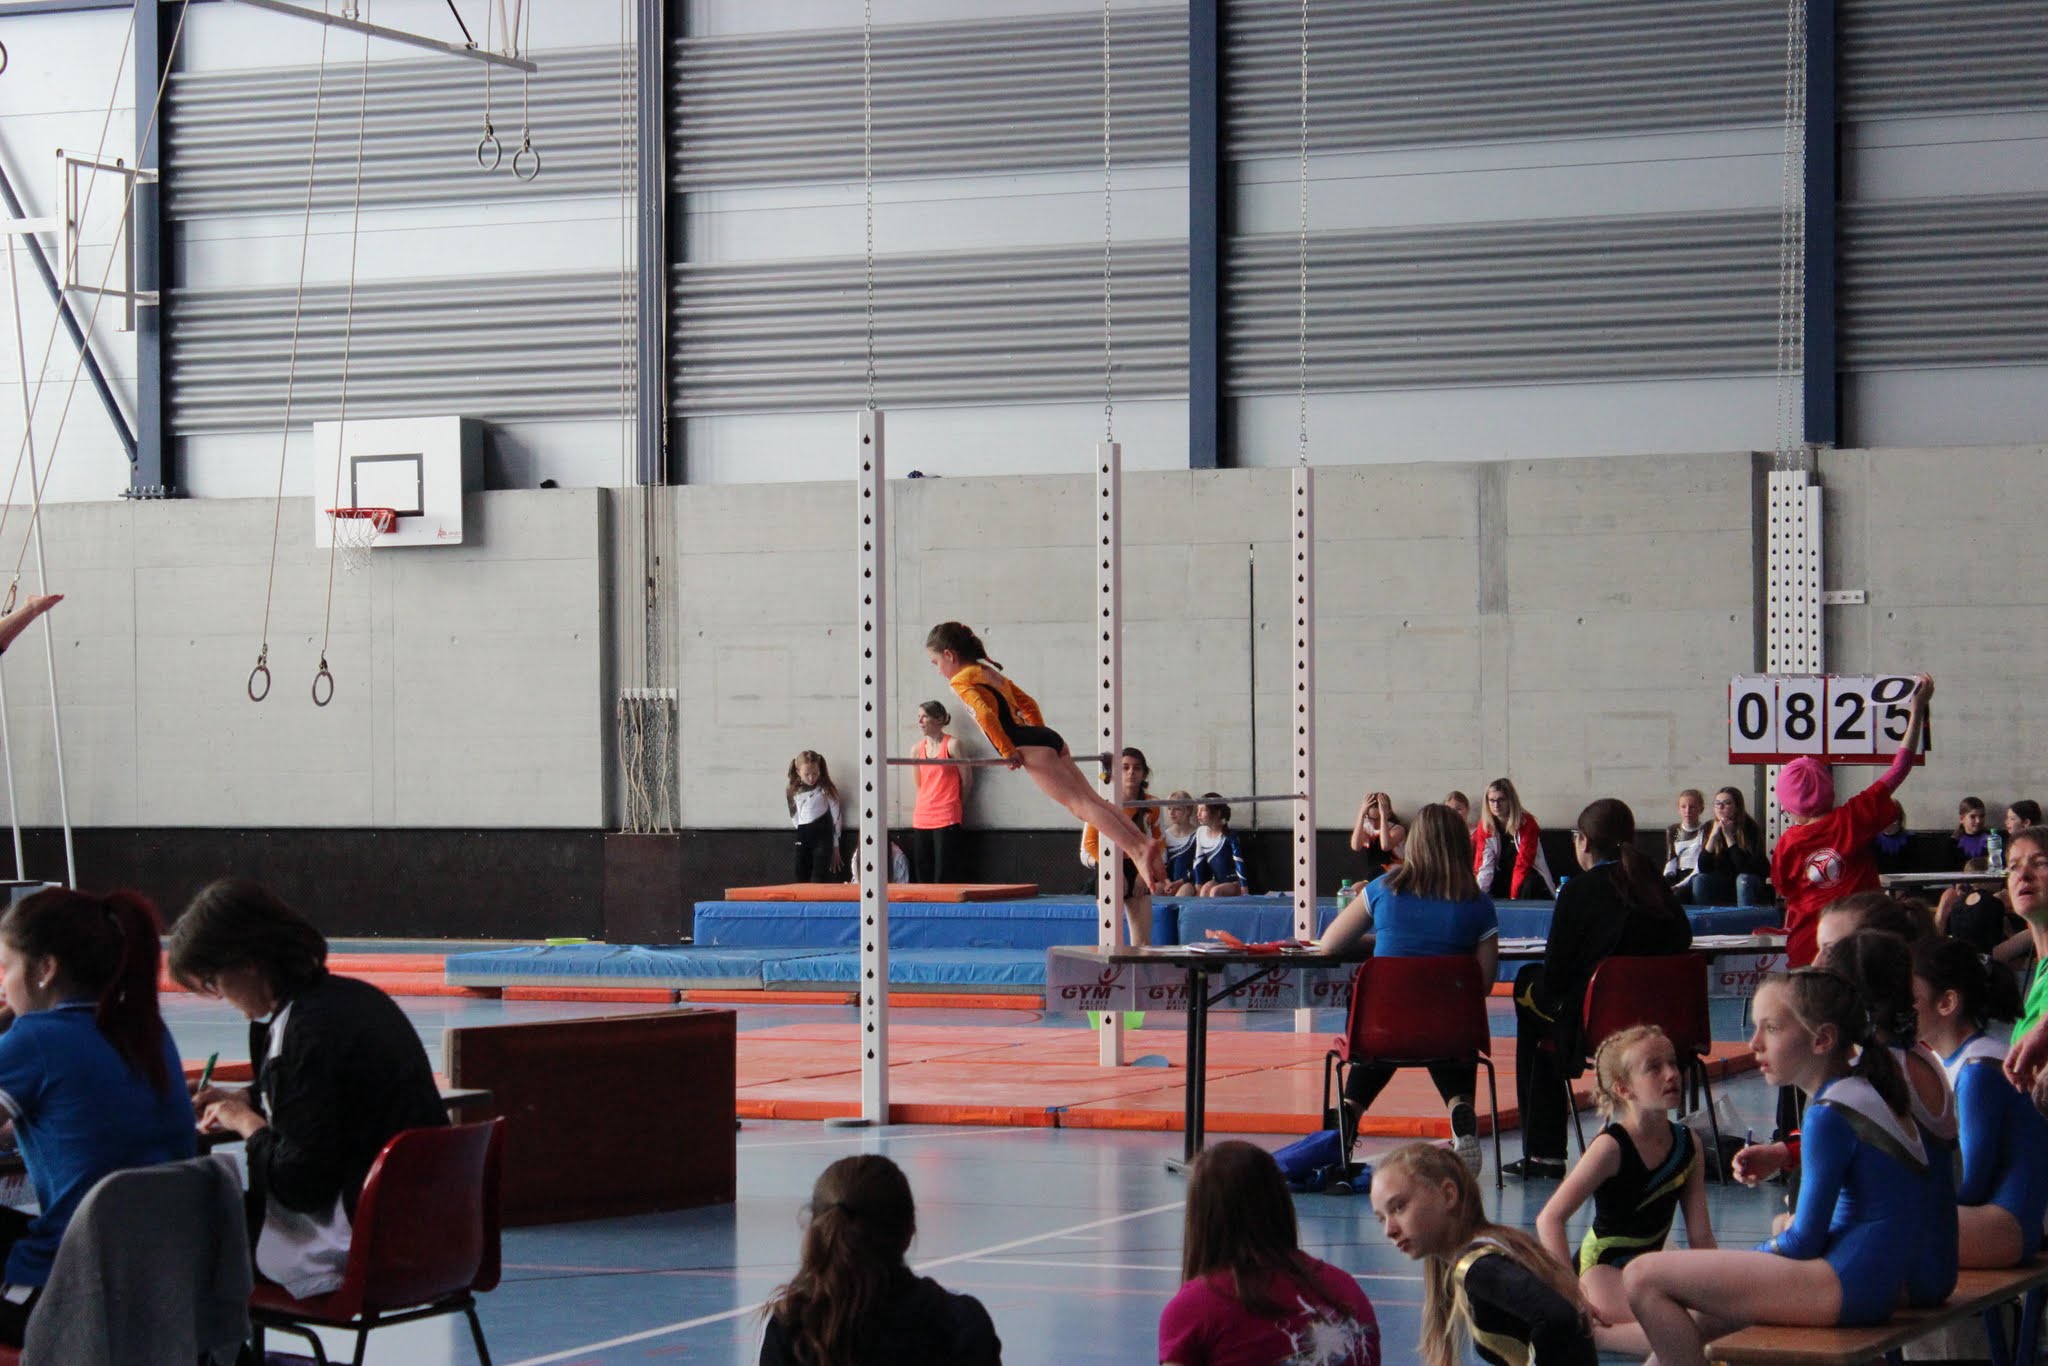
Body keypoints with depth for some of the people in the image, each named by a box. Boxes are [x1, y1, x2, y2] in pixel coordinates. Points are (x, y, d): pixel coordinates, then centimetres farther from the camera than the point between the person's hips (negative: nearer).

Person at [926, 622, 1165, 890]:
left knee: (1082, 805, -16)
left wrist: (1007, 751, -12)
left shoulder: (962, 681, -1)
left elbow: (985, 714, -16)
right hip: (1048, 737, 9)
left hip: (1032, 748, -9)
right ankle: (1144, 842, -9)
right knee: (1091, 800, 3)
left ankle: (1137, 850, -28)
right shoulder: (991, 672, 27)